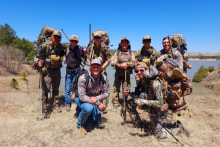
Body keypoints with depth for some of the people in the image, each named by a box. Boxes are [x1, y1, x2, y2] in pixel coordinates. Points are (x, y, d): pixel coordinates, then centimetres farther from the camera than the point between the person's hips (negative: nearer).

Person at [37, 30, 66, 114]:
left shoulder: (60, 46, 6)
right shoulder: (45, 45, -8)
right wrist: (39, 61, -24)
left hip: (57, 70, 5)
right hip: (47, 70, -4)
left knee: (56, 88, 15)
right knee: (45, 89, -1)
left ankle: (56, 105, 28)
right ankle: (45, 108, 13)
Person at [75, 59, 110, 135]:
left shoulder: (104, 78, -15)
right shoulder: (83, 78, -28)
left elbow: (107, 93, -10)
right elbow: (82, 96, -29)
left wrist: (97, 98, -30)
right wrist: (98, 103, -34)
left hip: (96, 100, 4)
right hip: (83, 100, -4)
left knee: (96, 122, 5)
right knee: (88, 108, -37)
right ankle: (81, 124, -4)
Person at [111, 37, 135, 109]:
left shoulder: (131, 53, 11)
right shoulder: (117, 52, 8)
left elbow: (134, 63, 1)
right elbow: (113, 62, -2)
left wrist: (126, 64, -16)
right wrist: (120, 65, -19)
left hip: (127, 74, 1)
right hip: (118, 74, 0)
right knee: (116, 88, 1)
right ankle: (115, 103, 11)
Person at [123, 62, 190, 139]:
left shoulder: (155, 83, -31)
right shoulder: (142, 81, -8)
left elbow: (160, 102, -33)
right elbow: (138, 95, 5)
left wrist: (143, 102, -41)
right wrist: (129, 93, -13)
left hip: (157, 111, -7)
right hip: (151, 110, 7)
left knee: (159, 135, 5)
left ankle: (178, 127, 19)